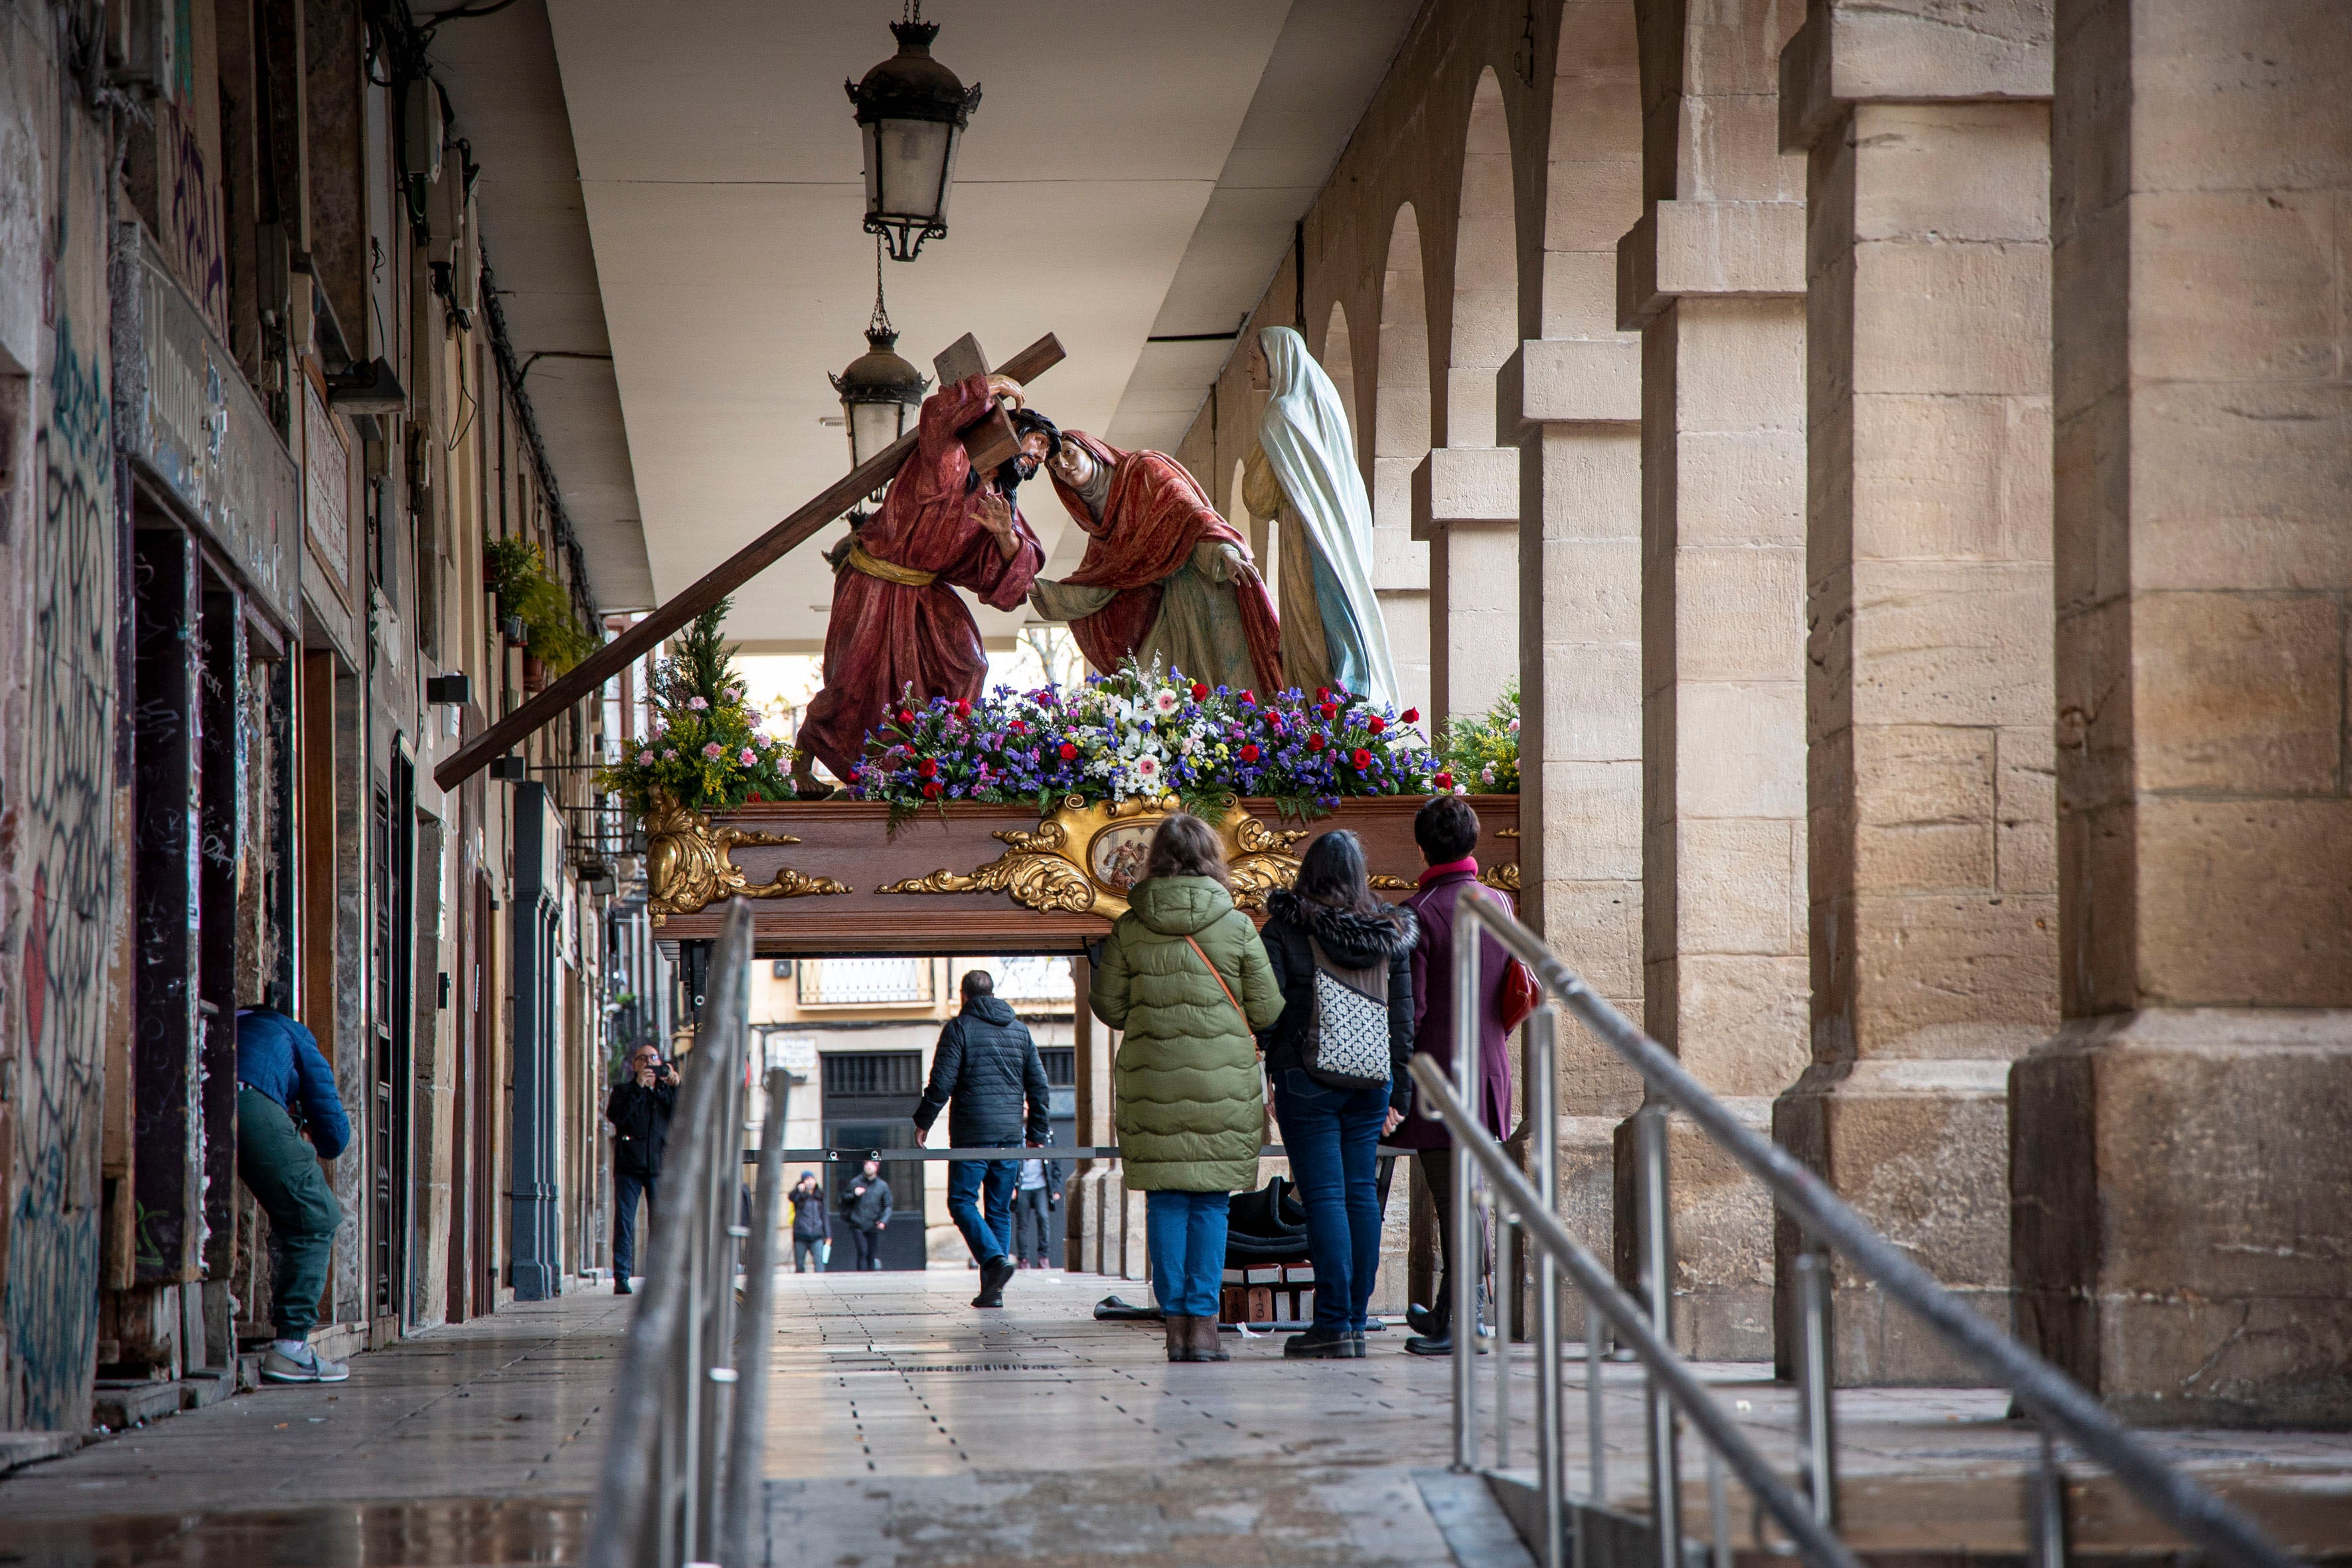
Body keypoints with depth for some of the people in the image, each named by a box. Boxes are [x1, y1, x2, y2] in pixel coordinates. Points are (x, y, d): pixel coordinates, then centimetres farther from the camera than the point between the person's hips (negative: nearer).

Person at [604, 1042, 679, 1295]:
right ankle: (621, 1278, -2)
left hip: (659, 1166, 2)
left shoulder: (667, 1091, 16)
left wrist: (675, 1087, -9)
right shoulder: (624, 1090, 10)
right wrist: (638, 1088, -11)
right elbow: (615, 1115, -9)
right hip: (629, 1165, -2)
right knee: (624, 1222, -3)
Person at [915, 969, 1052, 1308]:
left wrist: (923, 1122, 3)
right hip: (1011, 1134, 5)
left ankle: (995, 1259, -22)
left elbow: (942, 1082, -9)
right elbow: (1039, 1086, 13)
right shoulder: (1020, 1030, 12)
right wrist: (1038, 1133, 19)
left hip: (972, 1133, -5)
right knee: (1000, 1209, 9)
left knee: (962, 1201, 1)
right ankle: (993, 1289, 5)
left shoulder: (960, 1028, -3)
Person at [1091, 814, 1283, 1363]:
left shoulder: (1129, 928, 0)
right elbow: (1268, 1013, -1)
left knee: (1166, 1203, 6)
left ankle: (1176, 1325, 6)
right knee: (1211, 1204, 4)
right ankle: (1203, 1324, 0)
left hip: (1152, 1082, 1)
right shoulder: (1237, 926, -3)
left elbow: (1109, 1008, 6)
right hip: (1223, 1081, -1)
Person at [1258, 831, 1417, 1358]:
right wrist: (1398, 1093, 15)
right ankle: (1356, 1320, 11)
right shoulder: (1391, 934, 7)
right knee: (1362, 1192, 9)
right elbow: (1404, 1018, 9)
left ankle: (1334, 1323, -8)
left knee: (1324, 1196, -5)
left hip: (1307, 1078, -4)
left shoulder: (1285, 930, -4)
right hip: (1372, 1079, 4)